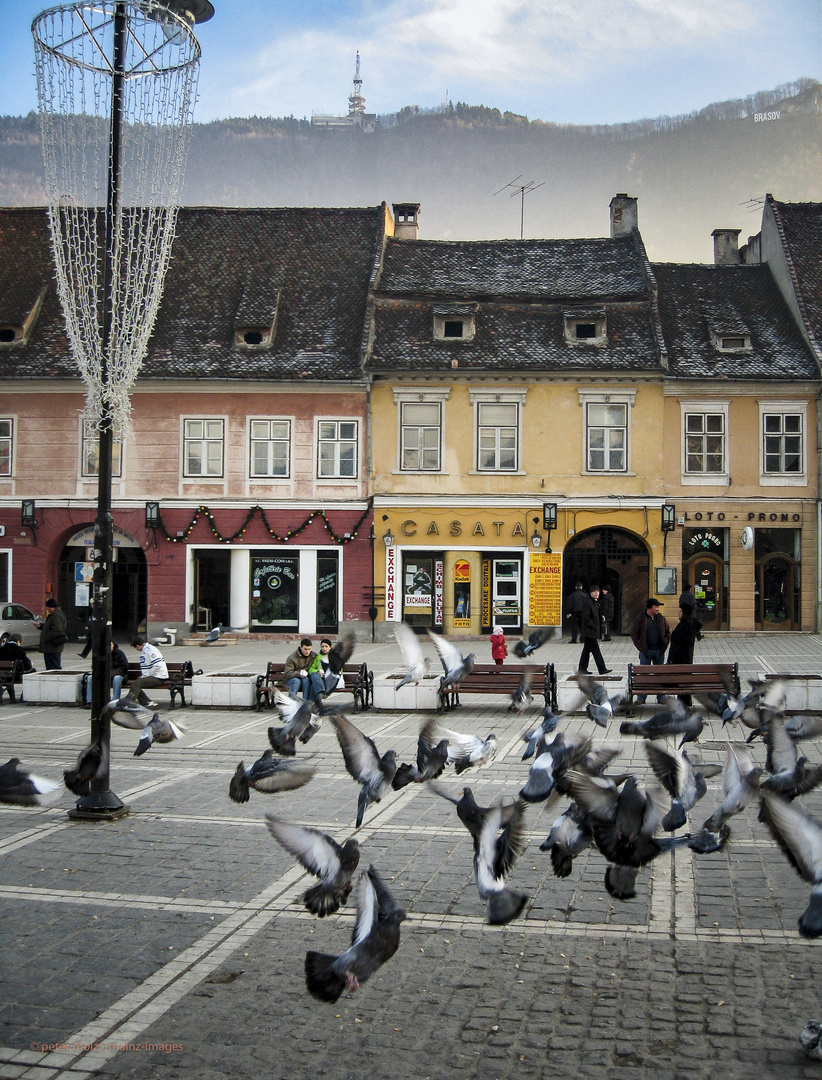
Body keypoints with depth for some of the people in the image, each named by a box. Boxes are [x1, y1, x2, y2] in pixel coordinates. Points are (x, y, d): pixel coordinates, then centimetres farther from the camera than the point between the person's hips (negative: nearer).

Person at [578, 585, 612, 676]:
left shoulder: (595, 603, 16)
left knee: (587, 650, 12)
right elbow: (585, 617, -19)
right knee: (595, 650, -8)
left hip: (593, 631, 10)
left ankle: (582, 669, 17)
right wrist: (593, 626, -18)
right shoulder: (587, 602, -14)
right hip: (589, 631, -10)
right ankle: (602, 669, -8)